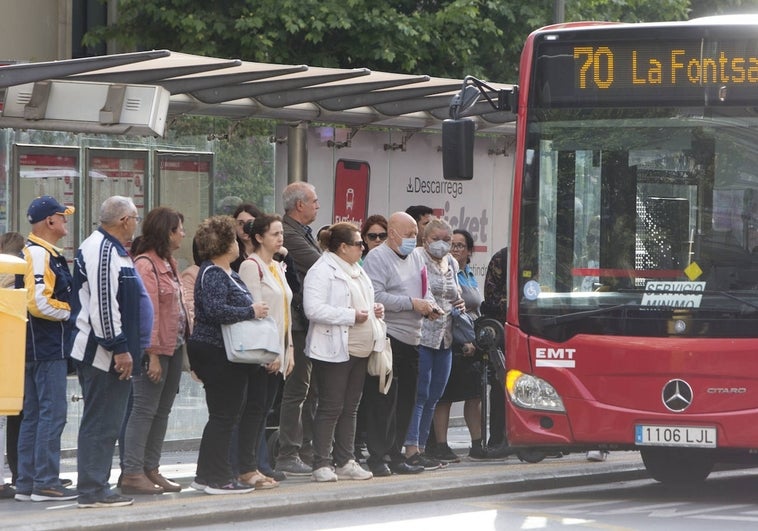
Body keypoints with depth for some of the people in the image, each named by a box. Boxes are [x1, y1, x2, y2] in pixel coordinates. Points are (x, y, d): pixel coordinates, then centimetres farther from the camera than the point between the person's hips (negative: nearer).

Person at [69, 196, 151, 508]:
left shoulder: (111, 248, 19)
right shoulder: (102, 250, -15)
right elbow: (103, 304, -22)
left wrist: (124, 348, 26)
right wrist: (118, 348, -21)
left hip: (110, 353, 11)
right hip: (103, 353, -11)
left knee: (103, 423, 12)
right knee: (101, 423, -8)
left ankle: (95, 487, 15)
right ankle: (93, 491, -7)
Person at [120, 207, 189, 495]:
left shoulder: (168, 263, 16)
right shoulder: (146, 264, -14)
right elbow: (147, 311, -19)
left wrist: (183, 340, 11)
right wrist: (153, 354, -22)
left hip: (174, 346, 10)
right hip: (155, 350, -10)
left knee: (162, 411, 11)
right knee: (145, 411, -8)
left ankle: (151, 470, 16)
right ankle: (132, 473, -6)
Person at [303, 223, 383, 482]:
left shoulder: (356, 270, 18)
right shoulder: (321, 272, -11)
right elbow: (314, 309, -22)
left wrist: (374, 309, 9)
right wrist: (351, 316, -20)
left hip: (360, 350, 9)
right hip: (333, 351, -9)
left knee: (350, 409, 11)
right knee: (330, 408, -7)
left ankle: (345, 462, 15)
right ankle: (322, 465, -4)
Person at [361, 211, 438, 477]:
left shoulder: (415, 258, 19)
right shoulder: (377, 258, -7)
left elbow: (425, 290, 25)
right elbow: (376, 296, -18)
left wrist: (429, 305, 2)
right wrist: (412, 304, -18)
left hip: (411, 340, 8)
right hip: (388, 338, -8)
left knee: (405, 402, 10)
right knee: (384, 402, -8)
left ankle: (395, 455, 17)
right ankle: (377, 457, -6)